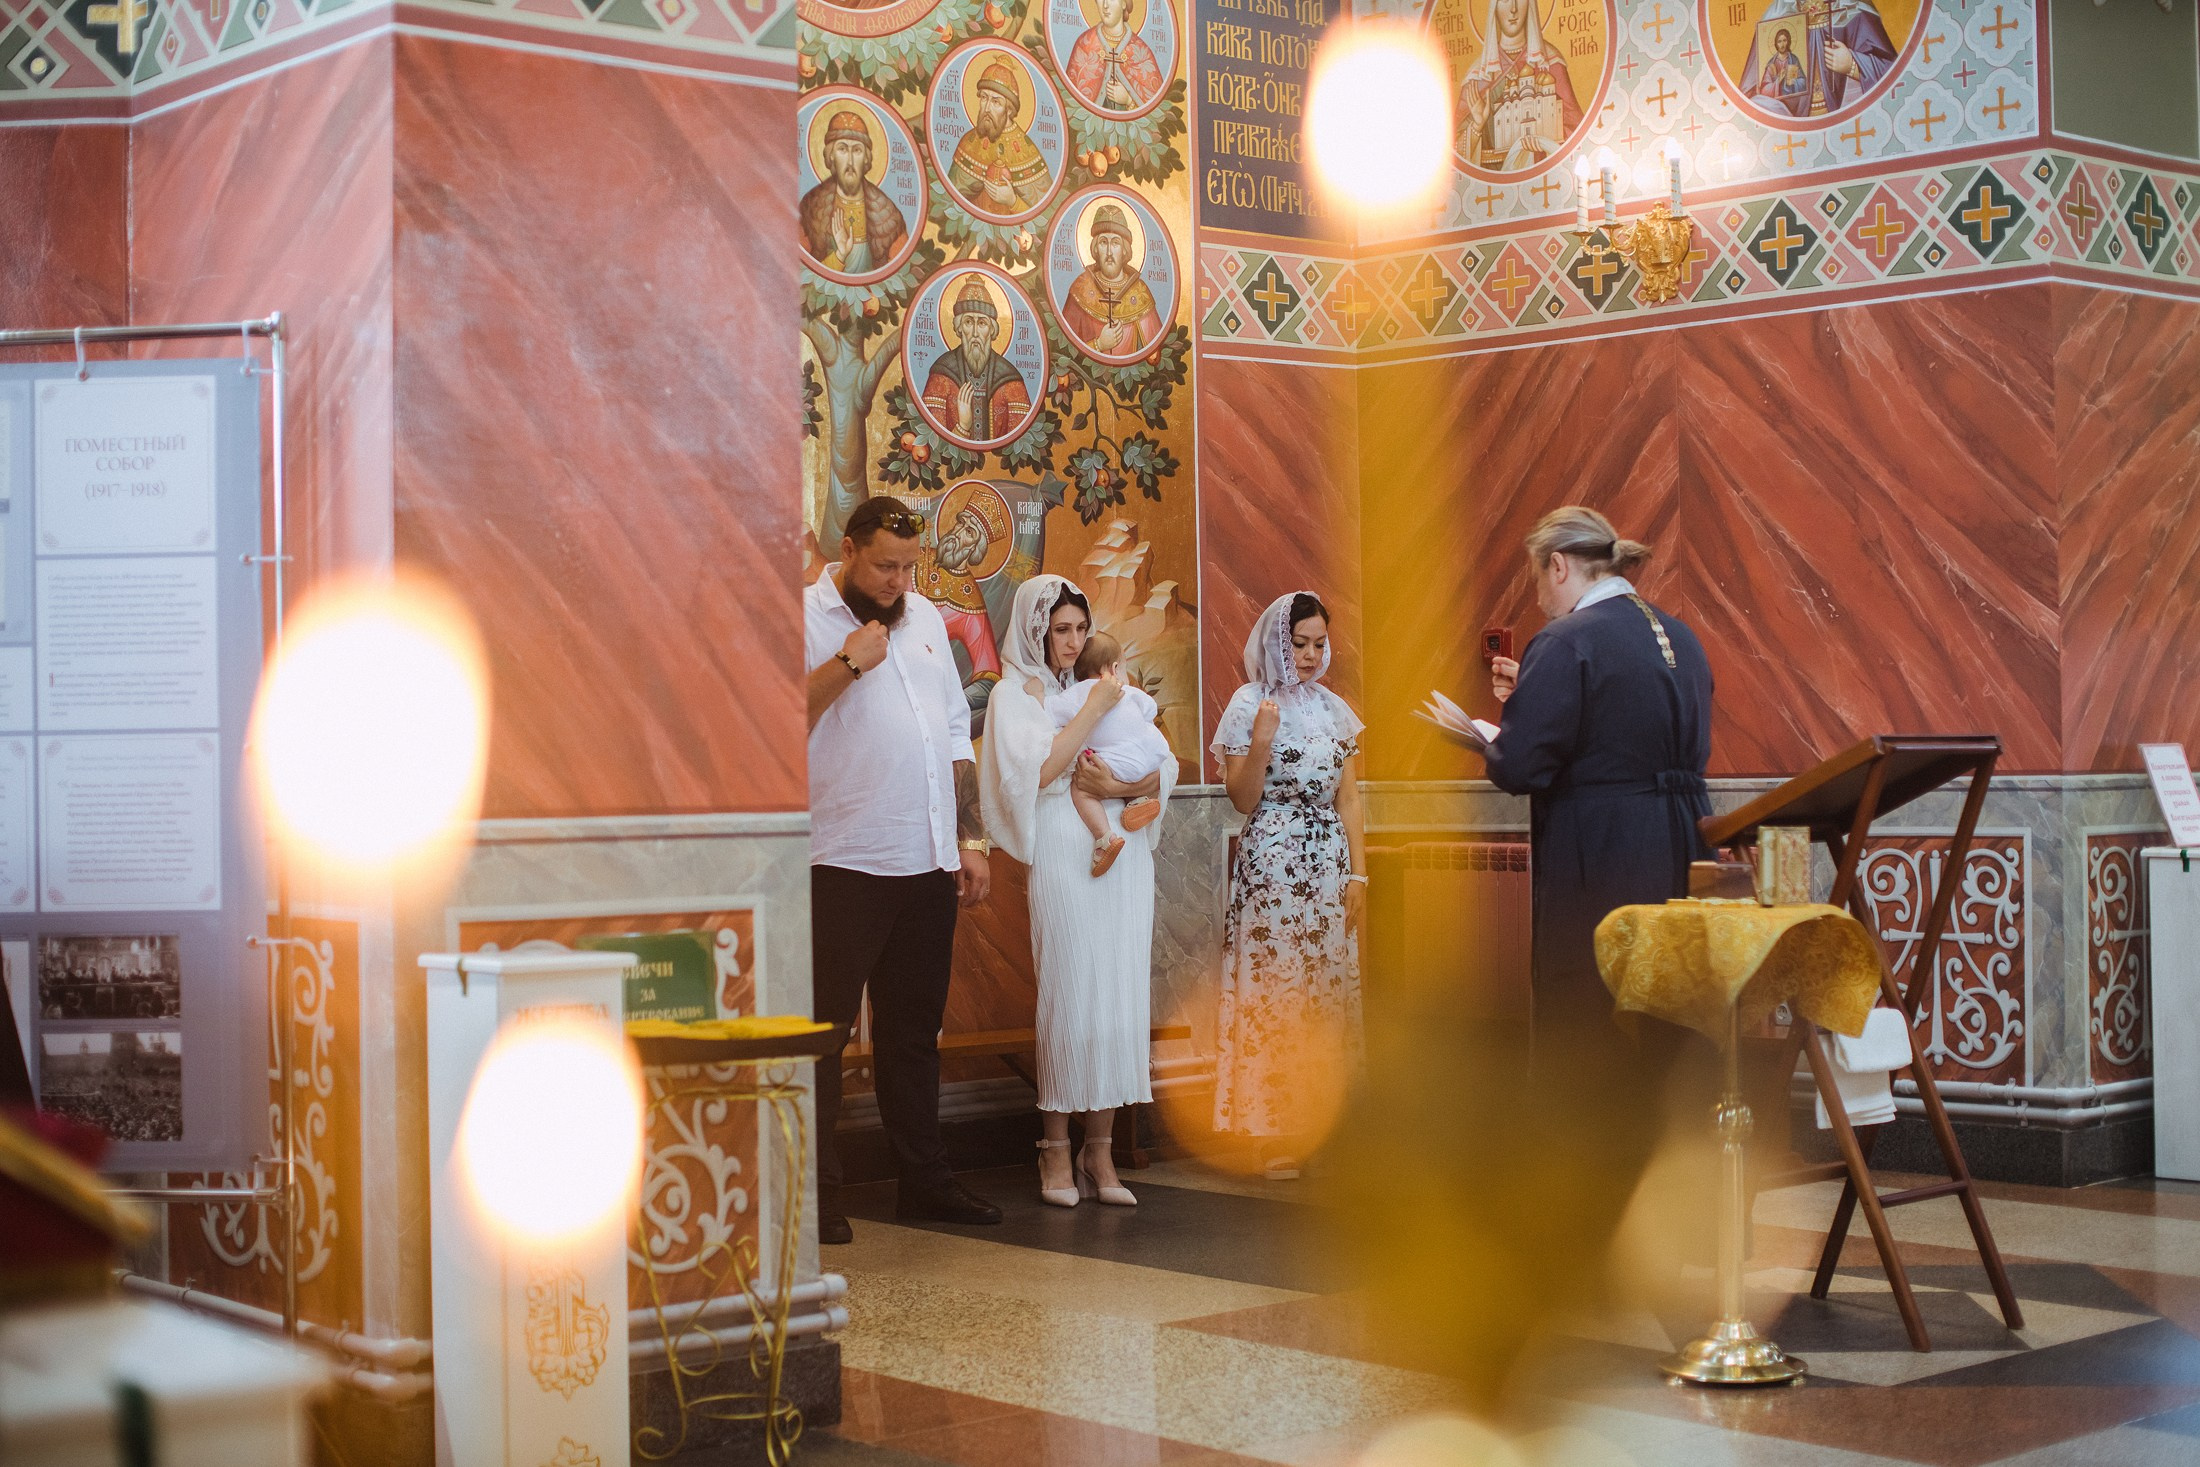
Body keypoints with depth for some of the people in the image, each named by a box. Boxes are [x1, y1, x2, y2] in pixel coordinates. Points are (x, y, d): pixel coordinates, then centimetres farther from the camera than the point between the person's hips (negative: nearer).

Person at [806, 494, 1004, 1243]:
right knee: (824, 1031, -3)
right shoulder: (806, 616, -5)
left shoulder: (924, 619, 16)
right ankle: (816, 1193, 3)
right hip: (843, 864, -6)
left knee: (914, 1029, 14)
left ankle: (924, 1181, 23)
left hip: (928, 863, 7)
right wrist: (847, 664, -20)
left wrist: (971, 839, 15)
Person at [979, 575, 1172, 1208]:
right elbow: (1038, 771, -13)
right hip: (1065, 856, -5)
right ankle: (1056, 1150, 3)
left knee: (1120, 997, 1)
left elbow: (1164, 768, 10)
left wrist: (1120, 786, -9)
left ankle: (1101, 1150, 5)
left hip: (1125, 854, 5)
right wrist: (1094, 708, -11)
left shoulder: (1105, 689, 18)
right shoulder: (1016, 694, 4)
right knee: (1068, 998, -6)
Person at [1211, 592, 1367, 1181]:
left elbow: (1348, 800, 13)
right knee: (1272, 989, -5)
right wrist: (1260, 743, -20)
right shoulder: (1249, 705, -2)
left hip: (1329, 862, 5)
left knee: (1326, 990, 4)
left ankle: (1317, 1125, 11)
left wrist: (1358, 874, 7)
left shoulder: (1335, 710, 12)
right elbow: (1242, 800, -5)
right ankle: (1273, 1135, 0)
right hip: (1270, 862, -5)